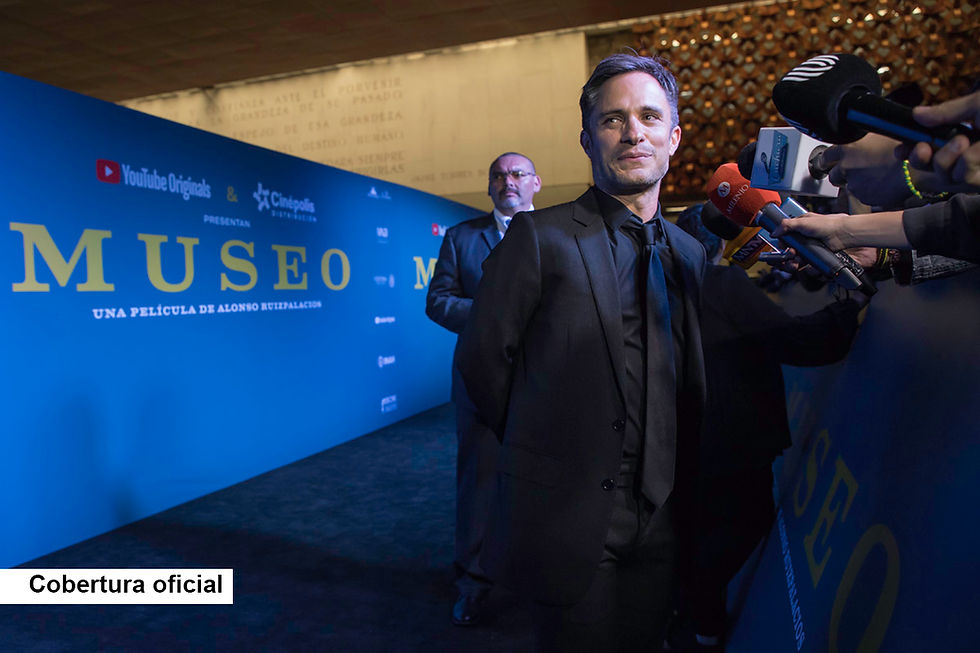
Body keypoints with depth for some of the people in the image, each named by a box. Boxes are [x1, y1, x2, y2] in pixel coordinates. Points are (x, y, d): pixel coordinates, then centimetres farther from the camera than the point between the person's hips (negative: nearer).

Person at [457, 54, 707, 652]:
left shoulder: (690, 254, 8)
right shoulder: (540, 237, -10)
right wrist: (544, 449, 2)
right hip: (570, 522, -5)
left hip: (661, 522, 5)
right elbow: (482, 358, -8)